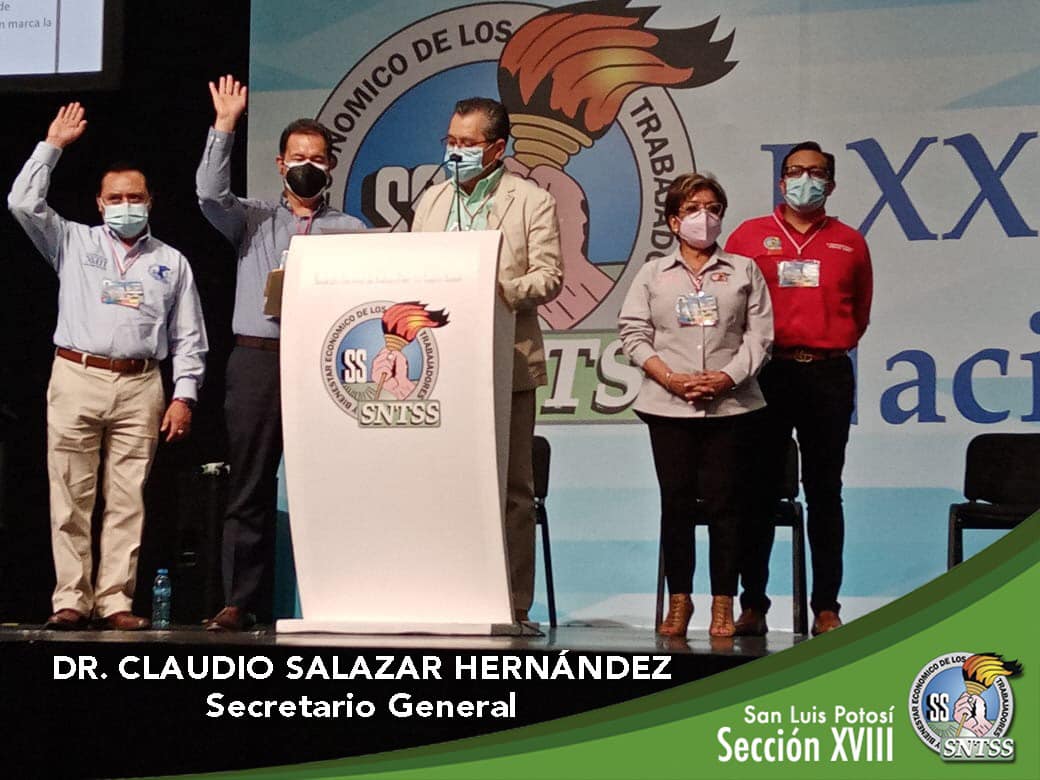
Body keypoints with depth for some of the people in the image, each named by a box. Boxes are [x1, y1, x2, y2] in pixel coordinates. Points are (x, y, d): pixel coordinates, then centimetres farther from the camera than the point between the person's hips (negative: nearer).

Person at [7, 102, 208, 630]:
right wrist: (52, 146, 5)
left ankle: (114, 600, -1)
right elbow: (23, 203, 3)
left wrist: (184, 396, 2)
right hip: (76, 379, 0)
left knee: (127, 500, -3)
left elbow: (189, 338, 12)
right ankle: (71, 599, 0)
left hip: (140, 388, 0)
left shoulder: (171, 263, 15)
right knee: (71, 498, -3)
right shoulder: (74, 243, 15)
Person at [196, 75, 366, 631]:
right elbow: (210, 193, -3)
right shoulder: (252, 220, 15)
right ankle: (238, 602, 1)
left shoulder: (351, 230, 13)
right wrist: (224, 126, -7)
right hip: (257, 360, 1)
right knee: (249, 486, 0)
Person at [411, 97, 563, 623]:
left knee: (510, 488, 0)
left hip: (505, 363, -4)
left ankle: (512, 605, 3)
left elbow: (549, 276, -4)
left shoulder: (533, 201, 3)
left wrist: (504, 292, -20)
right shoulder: (431, 201, 17)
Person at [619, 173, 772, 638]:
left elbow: (760, 334, 4)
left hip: (731, 404, -1)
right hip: (668, 406, 1)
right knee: (676, 502, 1)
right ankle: (678, 601, 9)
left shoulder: (744, 271, 11)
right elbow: (633, 334, 4)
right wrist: (670, 378, -9)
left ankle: (723, 603, 3)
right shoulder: (653, 274, 12)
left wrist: (728, 377, -11)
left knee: (725, 502, -3)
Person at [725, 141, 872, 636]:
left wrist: (835, 344, 12)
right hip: (767, 373, -1)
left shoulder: (849, 243, 11)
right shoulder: (749, 237, 6)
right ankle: (753, 605, 4)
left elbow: (860, 312, 20)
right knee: (759, 491, 0)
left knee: (824, 493, 3)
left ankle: (825, 608, 5)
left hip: (828, 376, 1)